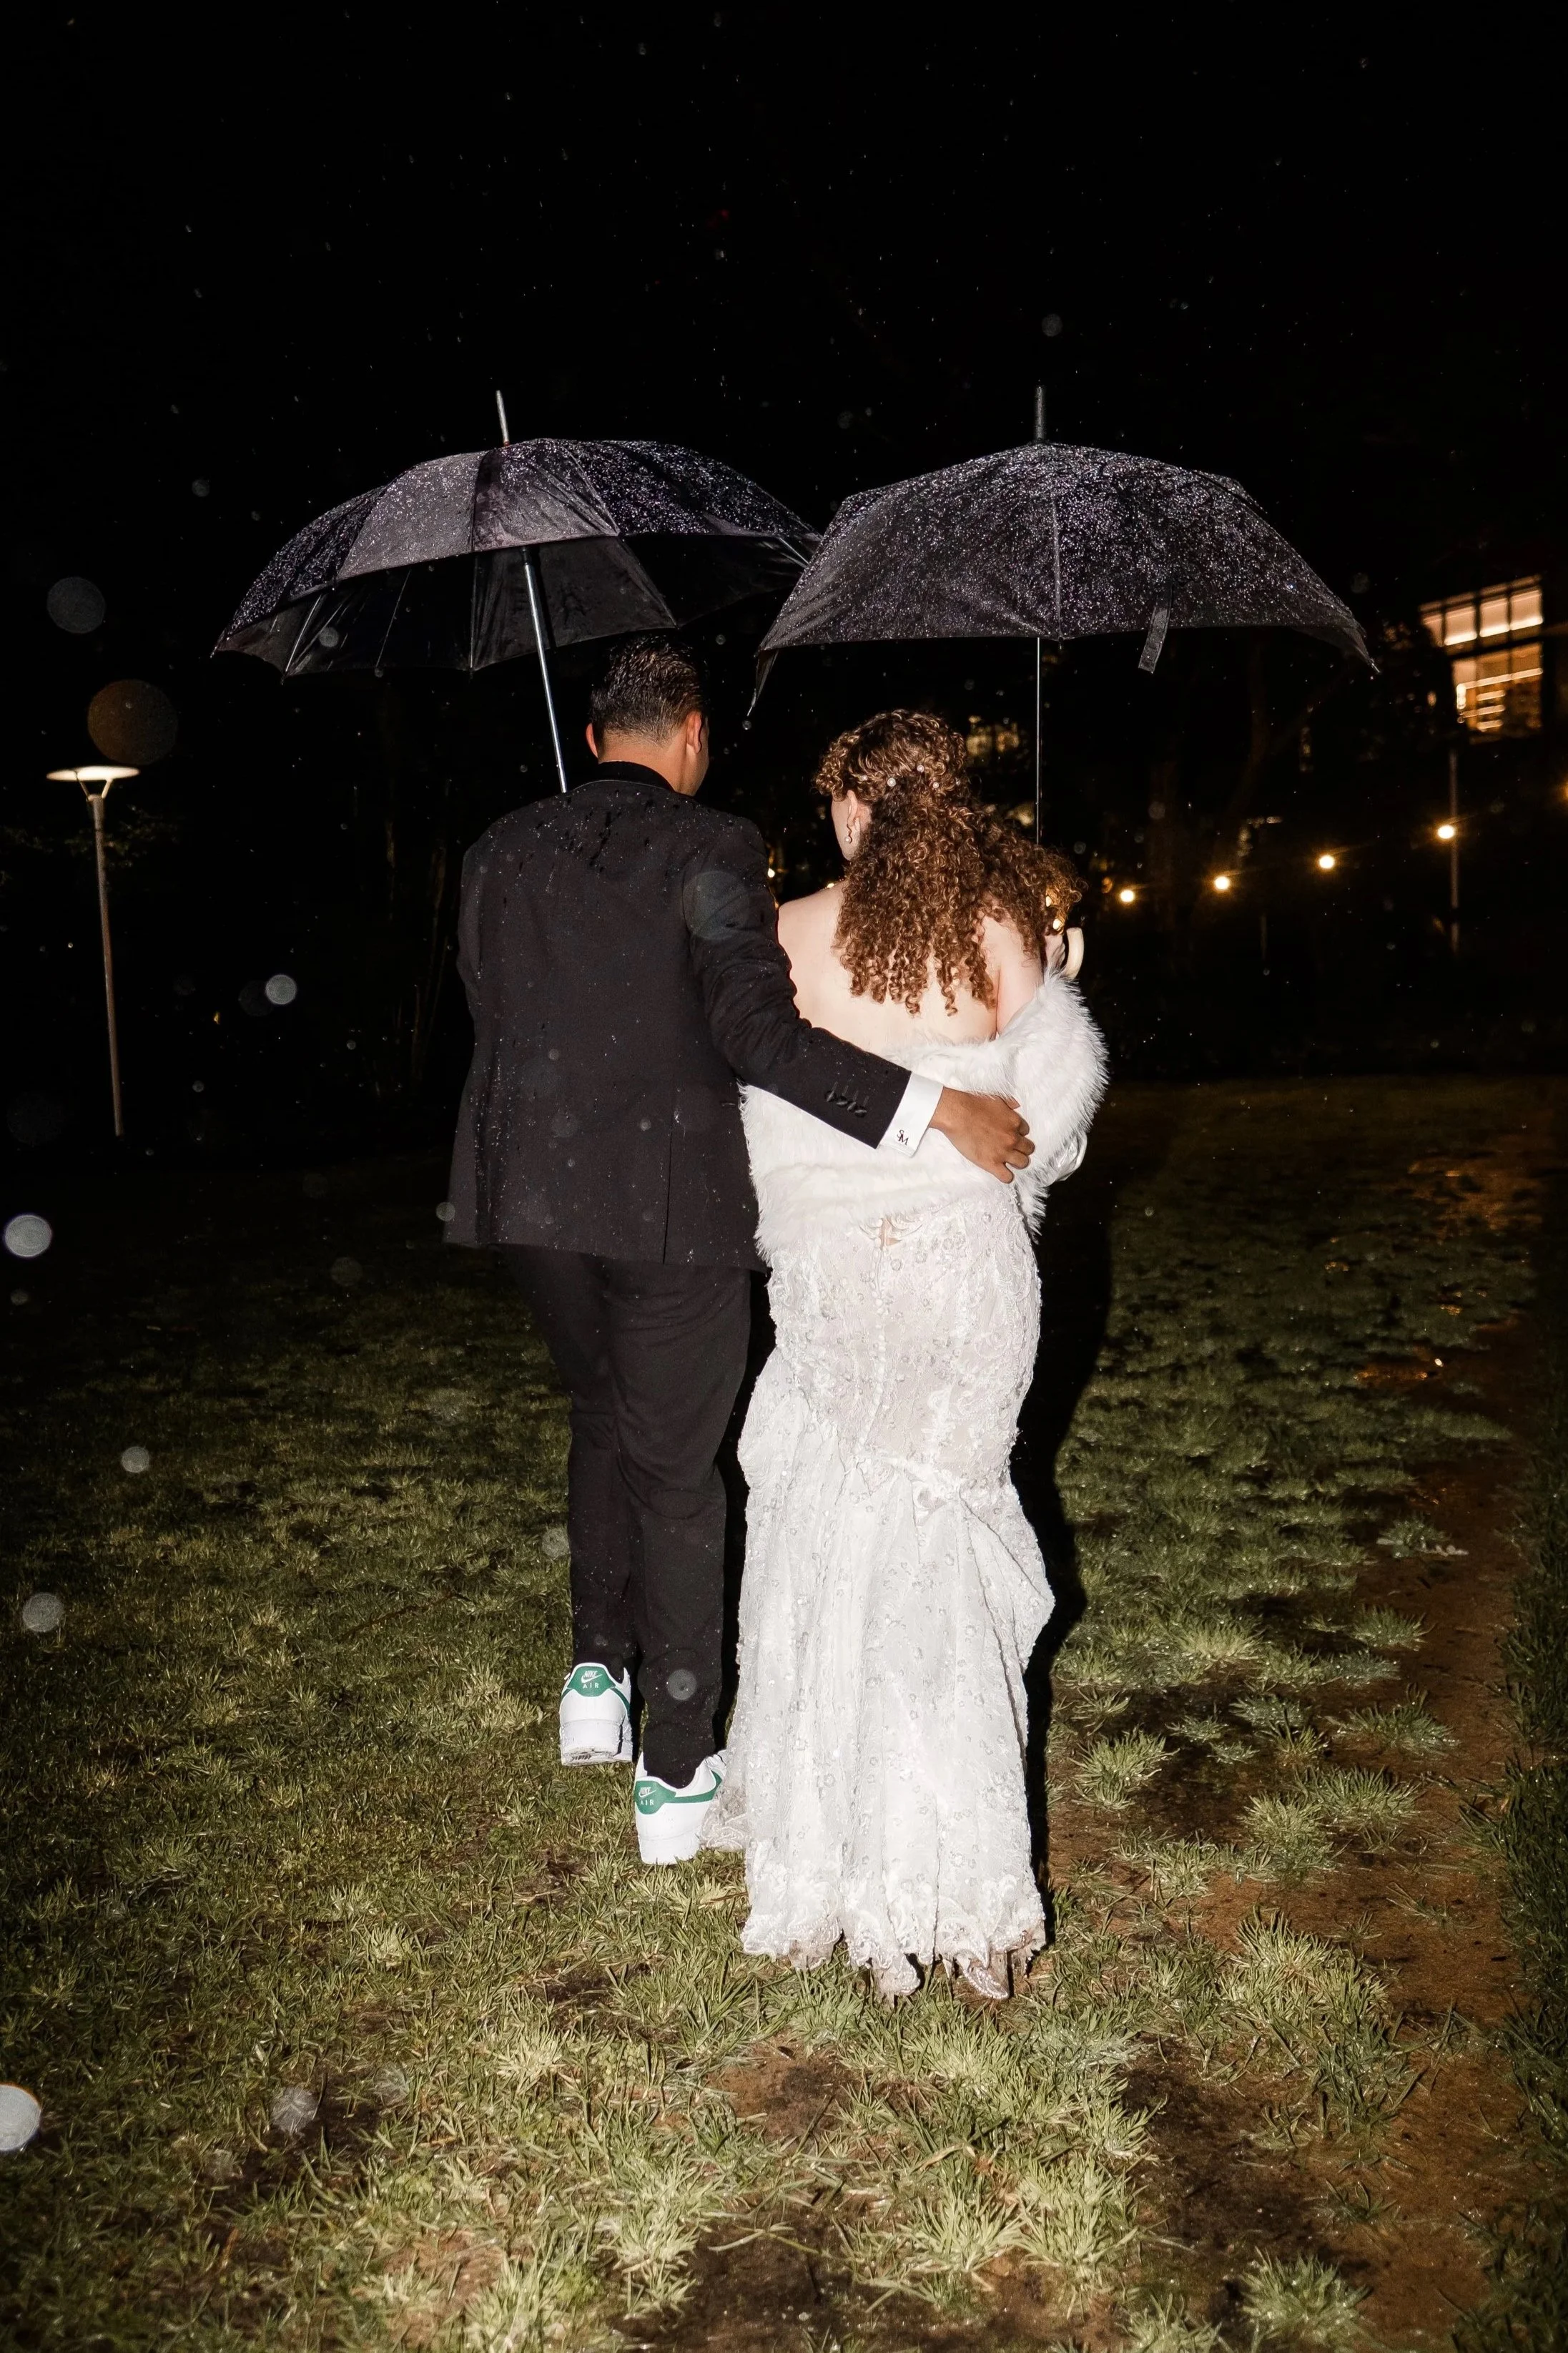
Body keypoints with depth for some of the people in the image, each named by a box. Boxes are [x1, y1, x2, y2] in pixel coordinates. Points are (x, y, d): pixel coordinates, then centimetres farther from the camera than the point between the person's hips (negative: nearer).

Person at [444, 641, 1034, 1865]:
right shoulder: (709, 848, -10)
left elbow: (493, 1013, 12)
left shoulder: (504, 850, 7)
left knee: (605, 1415, 28)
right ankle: (677, 1775, 17)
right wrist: (940, 1108, -19)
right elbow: (759, 1032, -20)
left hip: (533, 1197, 5)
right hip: (669, 1200, -5)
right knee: (676, 1470, 7)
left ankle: (598, 1670, 27)